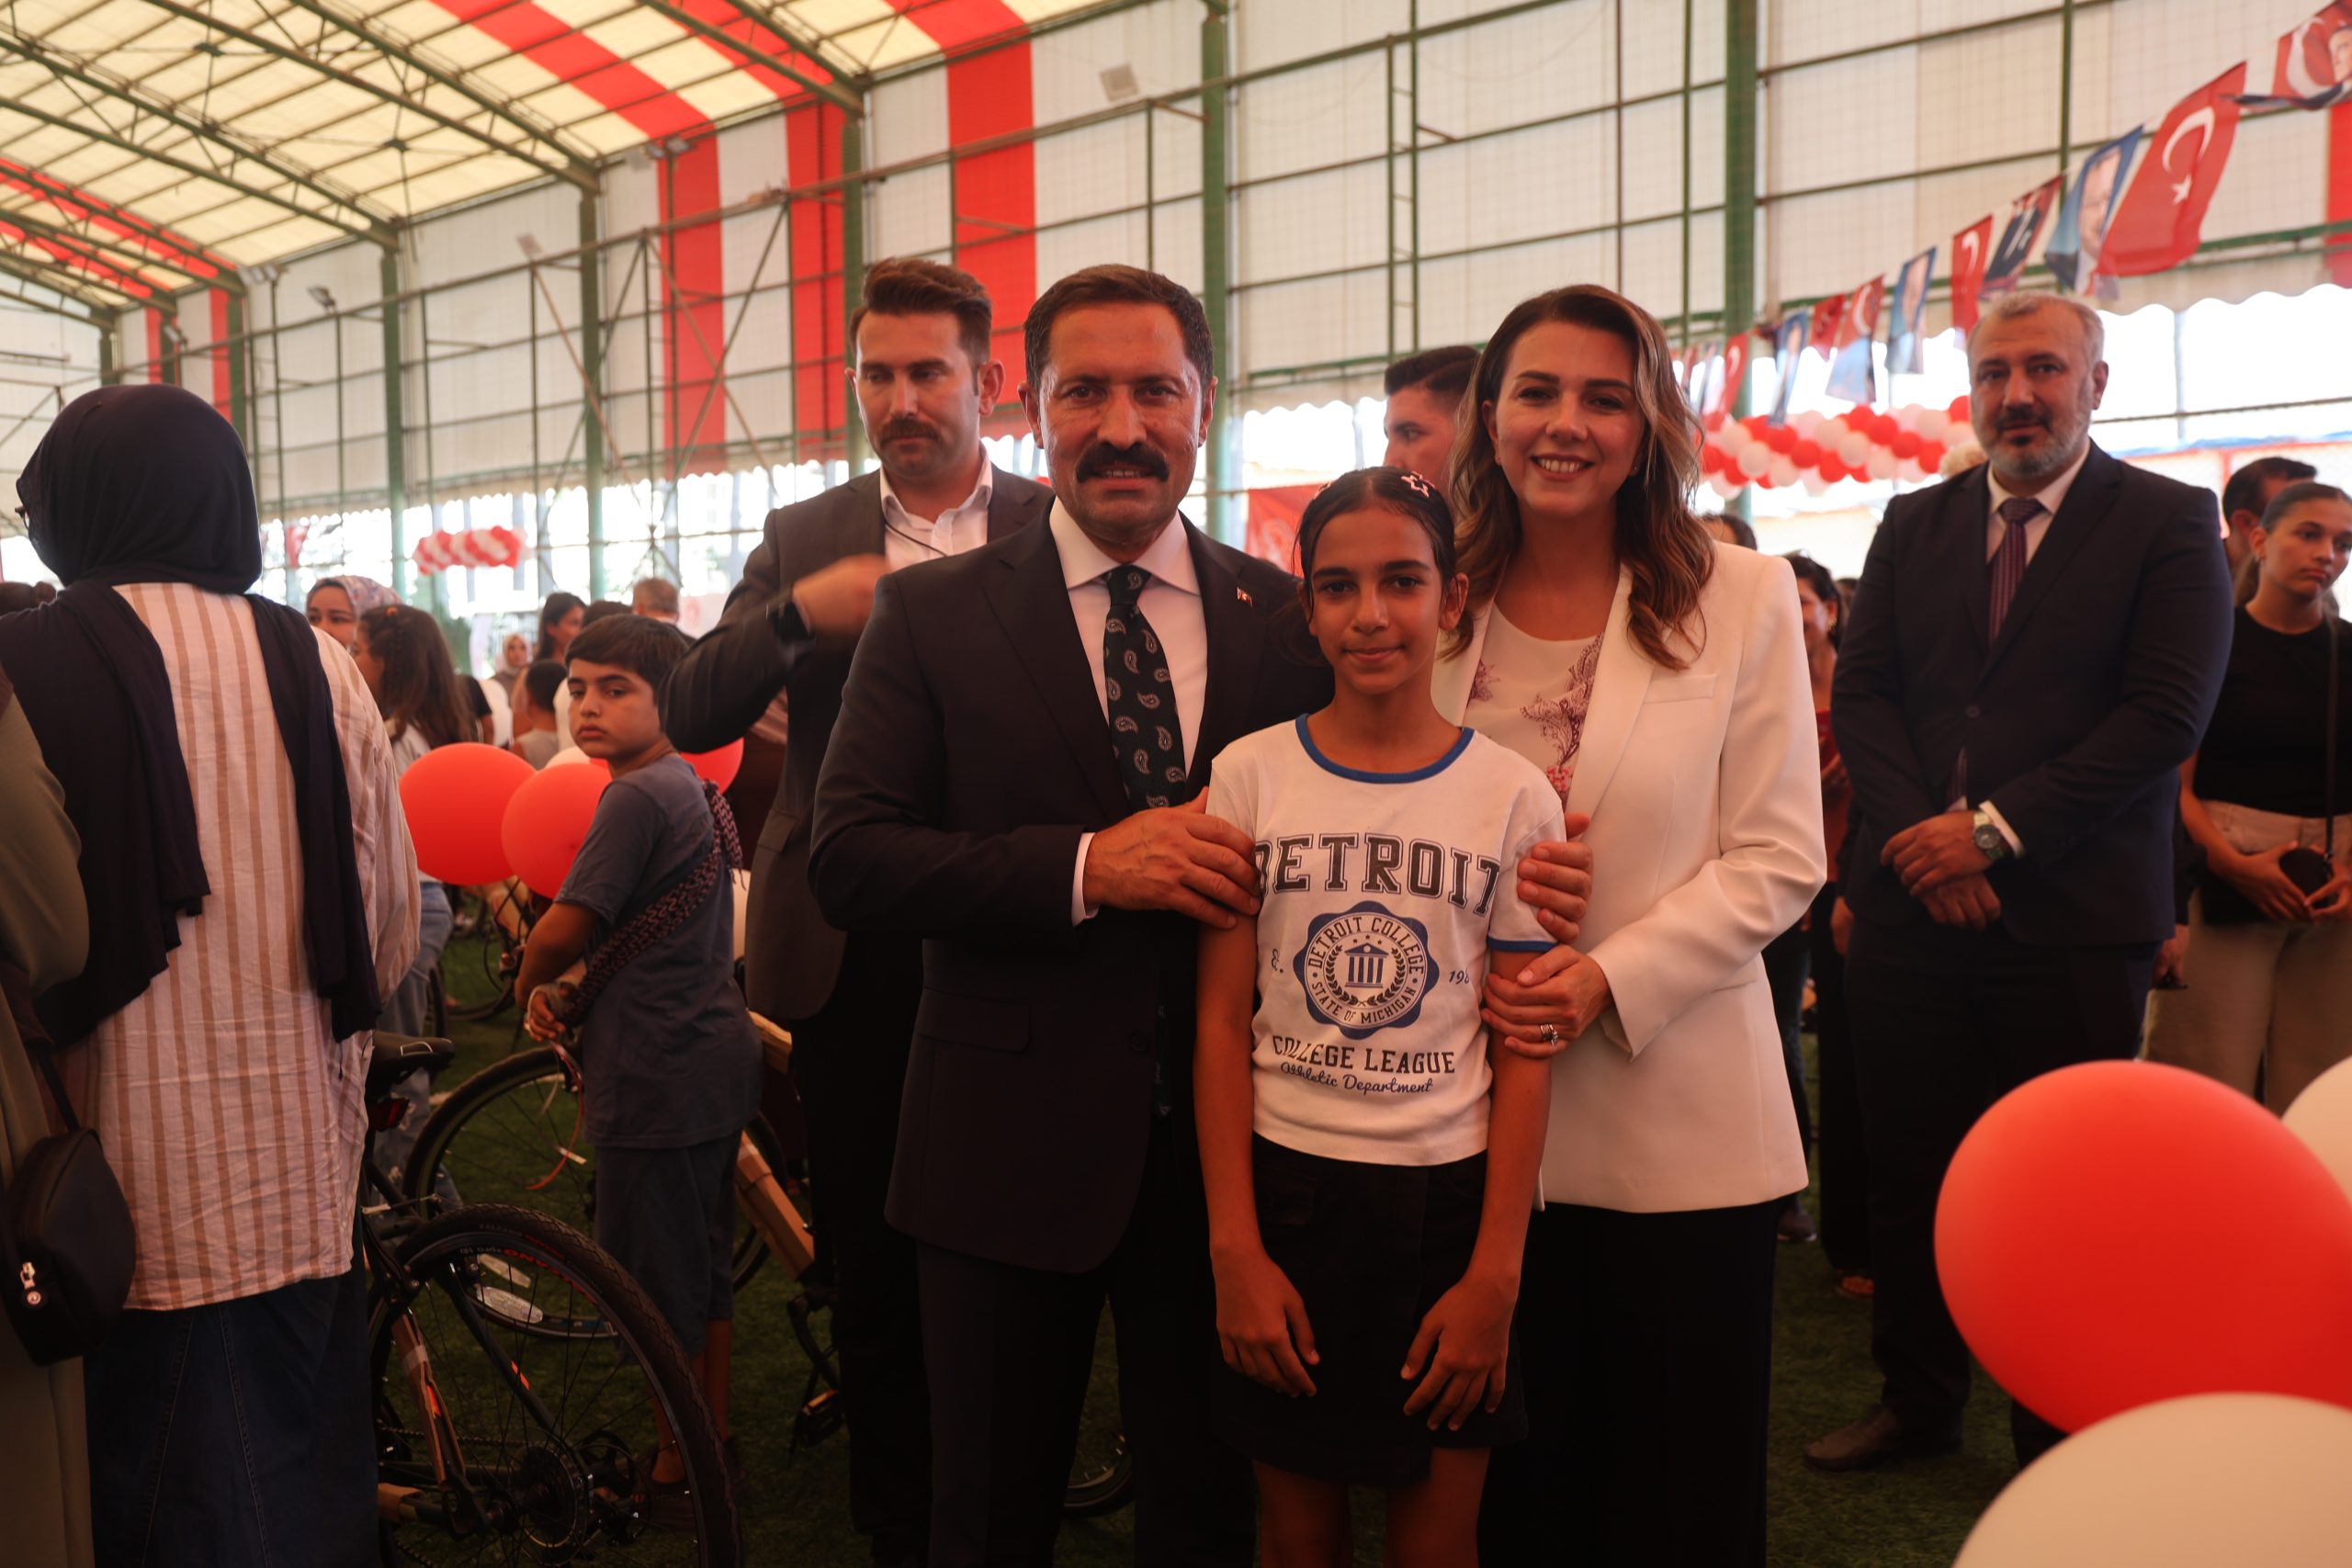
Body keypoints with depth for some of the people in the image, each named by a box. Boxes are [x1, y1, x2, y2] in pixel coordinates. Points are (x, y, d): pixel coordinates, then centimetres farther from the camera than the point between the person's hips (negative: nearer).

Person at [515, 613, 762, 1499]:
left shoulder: (636, 797, -18)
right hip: (711, 1057, 10)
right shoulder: (693, 789, 13)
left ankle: (676, 1464, 17)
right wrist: (565, 994, 4)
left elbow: (563, 930, -18)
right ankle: (713, 1438, 32)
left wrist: (528, 982, 3)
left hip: (659, 1075, -10)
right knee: (705, 1267, 19)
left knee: (660, 1286, 4)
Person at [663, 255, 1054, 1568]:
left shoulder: (1055, 530, 2)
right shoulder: (806, 539, 7)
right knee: (873, 1264, 13)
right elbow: (693, 718, -1)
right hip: (851, 954, 2)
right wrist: (797, 610, -16)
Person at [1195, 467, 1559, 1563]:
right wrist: (1235, 1248, -5)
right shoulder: (1250, 775, -3)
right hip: (1284, 1185, 0)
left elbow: (1524, 1051, -1)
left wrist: (1496, 1273, -6)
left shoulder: (1514, 796, -2)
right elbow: (1222, 1025, -1)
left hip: (1450, 1195, 0)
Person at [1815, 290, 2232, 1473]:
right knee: (1907, 1173, 11)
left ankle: (2061, 1435, 24)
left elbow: (2166, 716, -9)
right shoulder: (1913, 525, 12)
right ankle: (1916, 1400, 29)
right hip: (1911, 908, 4)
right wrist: (1921, 834, -10)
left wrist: (1996, 828, -15)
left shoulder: (2170, 522, 1)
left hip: (2072, 921, -3)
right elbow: (1862, 696, 5)